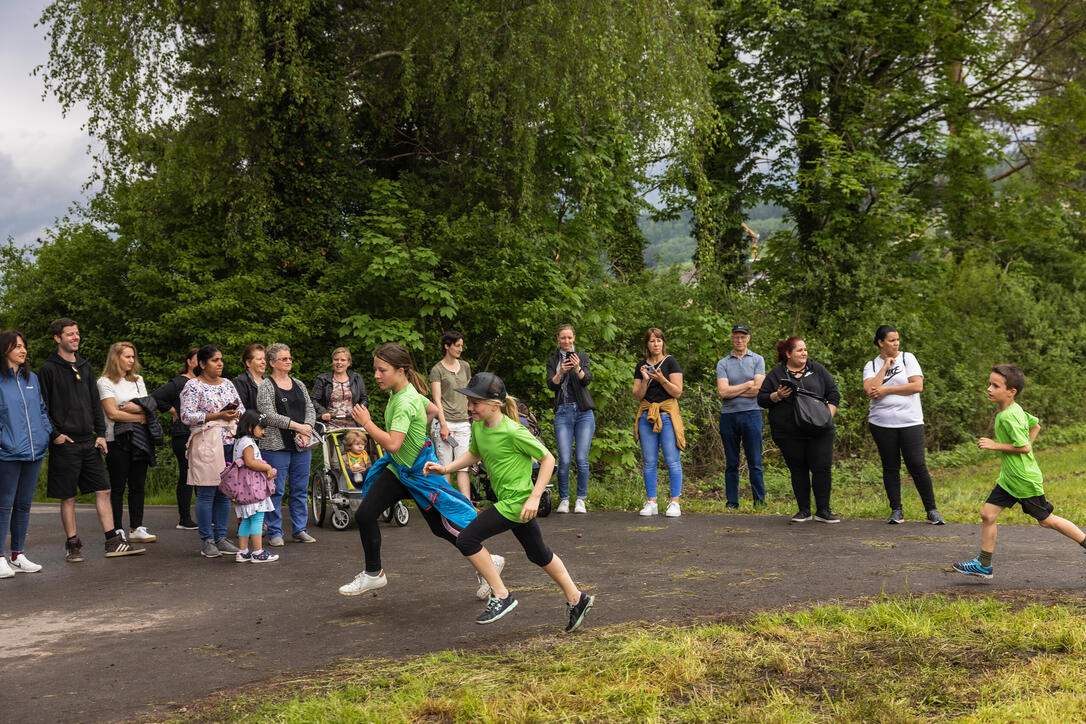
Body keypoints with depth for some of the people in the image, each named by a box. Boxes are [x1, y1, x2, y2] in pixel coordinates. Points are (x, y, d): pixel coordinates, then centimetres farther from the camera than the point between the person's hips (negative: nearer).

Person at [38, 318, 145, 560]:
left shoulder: (85, 367, 13)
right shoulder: (48, 369, -4)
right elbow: (42, 408, -6)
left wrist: (101, 434, 6)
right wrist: (55, 435, -13)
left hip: (89, 441, 5)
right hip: (64, 443, -5)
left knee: (103, 491, 3)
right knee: (68, 497, 2)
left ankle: (113, 541, 7)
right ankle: (72, 544, 13)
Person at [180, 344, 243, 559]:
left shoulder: (228, 384, 16)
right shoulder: (193, 386, -4)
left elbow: (241, 407, 20)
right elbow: (187, 416, -12)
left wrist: (236, 414, -4)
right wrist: (218, 416, -17)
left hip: (229, 444, 6)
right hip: (206, 446, -6)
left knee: (225, 493, 8)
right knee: (206, 493, -4)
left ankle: (221, 537, 16)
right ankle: (207, 541, 3)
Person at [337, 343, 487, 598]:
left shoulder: (405, 402, -28)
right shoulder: (398, 392, 0)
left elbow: (392, 444, -37)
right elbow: (433, 410, 17)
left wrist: (366, 422, -27)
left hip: (419, 473, -9)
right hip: (398, 468, 9)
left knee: (442, 527, 2)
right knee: (364, 515, 2)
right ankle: (373, 574, 18)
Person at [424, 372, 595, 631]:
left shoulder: (513, 432, -23)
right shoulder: (478, 426, 1)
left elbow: (548, 459, -15)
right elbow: (474, 453, 20)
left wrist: (534, 497, -18)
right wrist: (445, 468, 6)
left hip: (517, 502, -9)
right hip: (508, 500, 9)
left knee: (467, 540, -11)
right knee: (538, 554, 19)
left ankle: (501, 596, 0)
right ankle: (576, 599, 32)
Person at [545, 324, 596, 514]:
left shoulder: (582, 357, 10)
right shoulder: (552, 360, 12)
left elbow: (587, 379, -7)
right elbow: (551, 384, -4)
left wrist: (578, 369, -28)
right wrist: (560, 372, -24)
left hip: (584, 412, 0)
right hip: (563, 413, 0)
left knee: (582, 459, -5)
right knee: (564, 460, -8)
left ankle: (581, 500, 5)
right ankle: (563, 500, 5)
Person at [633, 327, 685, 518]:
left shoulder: (670, 362, 1)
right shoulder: (641, 366, 12)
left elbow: (678, 392, -5)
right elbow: (638, 395, 8)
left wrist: (661, 379, -17)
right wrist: (645, 380, -8)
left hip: (667, 414, -4)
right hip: (647, 415, 4)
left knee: (672, 460, -7)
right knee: (649, 461, 3)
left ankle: (674, 503, -2)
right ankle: (651, 502, 9)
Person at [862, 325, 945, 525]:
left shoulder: (907, 358, 6)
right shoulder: (871, 365, 8)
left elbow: (918, 386, -7)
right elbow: (870, 391, -9)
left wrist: (886, 390, -8)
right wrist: (885, 366, -5)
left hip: (910, 421, -1)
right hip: (882, 424, 1)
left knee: (917, 466, -6)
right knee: (890, 468, 6)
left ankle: (932, 511, 5)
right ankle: (896, 511, 15)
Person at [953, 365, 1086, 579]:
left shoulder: (1008, 417, -24)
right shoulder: (1015, 409, 5)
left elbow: (1024, 447, -25)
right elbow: (1035, 424, 19)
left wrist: (995, 445, -20)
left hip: (1025, 481, -9)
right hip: (1008, 479, 9)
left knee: (1047, 520, 6)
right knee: (987, 514, 5)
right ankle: (983, 565, 11)